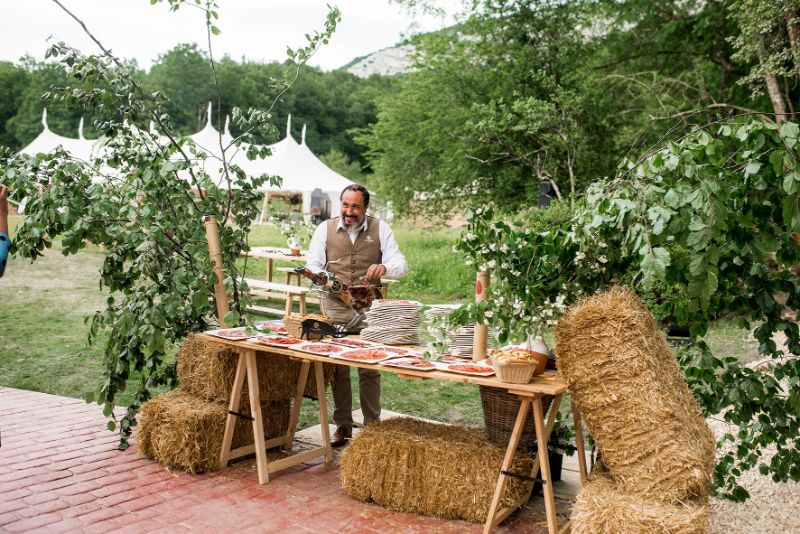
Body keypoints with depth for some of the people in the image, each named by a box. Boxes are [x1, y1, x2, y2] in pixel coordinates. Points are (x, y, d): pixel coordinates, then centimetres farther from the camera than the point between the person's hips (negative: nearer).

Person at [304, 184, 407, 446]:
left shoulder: (380, 229, 3)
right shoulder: (325, 228, 5)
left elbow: (401, 266, -3)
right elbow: (312, 265, 3)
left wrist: (385, 268, -26)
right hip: (335, 307, 1)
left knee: (370, 369, 2)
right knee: (338, 369, 5)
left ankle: (372, 424, 15)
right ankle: (342, 425, 17)